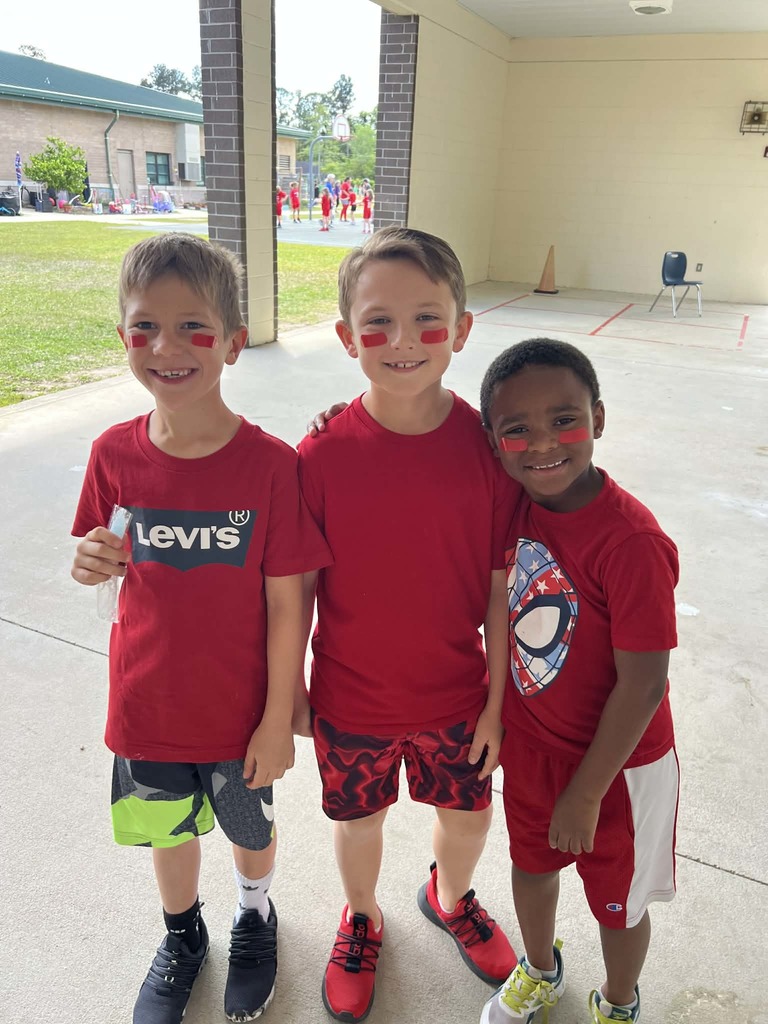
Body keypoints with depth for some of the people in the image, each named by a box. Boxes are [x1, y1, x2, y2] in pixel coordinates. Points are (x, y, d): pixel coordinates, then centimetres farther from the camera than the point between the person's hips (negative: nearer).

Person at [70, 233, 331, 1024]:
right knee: (168, 831, 26)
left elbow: (285, 602, -15)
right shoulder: (114, 454, -12)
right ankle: (182, 933, 57)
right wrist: (94, 566, -20)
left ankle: (255, 917, 56)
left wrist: (278, 718, -10)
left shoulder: (270, 463, -21)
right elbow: (119, 569, 3)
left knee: (251, 830, 23)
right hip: (147, 704, 3)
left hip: (240, 710, -2)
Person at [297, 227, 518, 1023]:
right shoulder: (321, 454, -18)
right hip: (351, 698, -1)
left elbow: (502, 587, -8)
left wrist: (497, 700, -2)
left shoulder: (488, 445, -16)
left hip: (456, 694, 1)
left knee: (468, 813, 23)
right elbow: (298, 586, -8)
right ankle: (361, 918, 56)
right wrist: (290, 689, 1)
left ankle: (449, 898, 59)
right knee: (358, 818, 22)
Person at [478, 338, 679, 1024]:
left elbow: (643, 687, -24)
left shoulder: (631, 541, -31)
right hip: (527, 741, 5)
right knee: (531, 863, 28)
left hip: (616, 761, -5)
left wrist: (586, 793, -15)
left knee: (617, 902, 22)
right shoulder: (513, 505, -13)